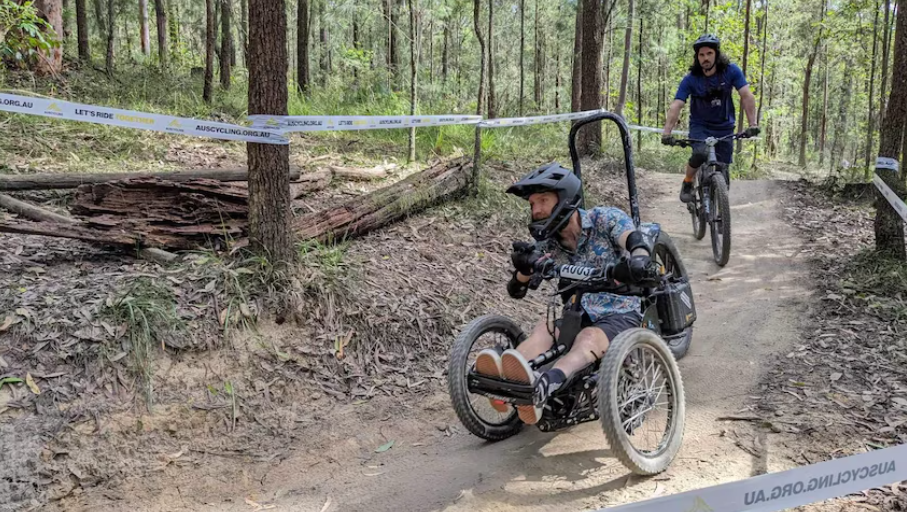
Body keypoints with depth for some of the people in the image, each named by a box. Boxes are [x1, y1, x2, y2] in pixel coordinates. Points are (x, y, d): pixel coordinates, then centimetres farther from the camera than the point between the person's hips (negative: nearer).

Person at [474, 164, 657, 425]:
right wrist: (524, 268, -23)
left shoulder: (605, 219, -9)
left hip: (622, 314, -4)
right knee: (544, 329, -27)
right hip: (581, 315, 4)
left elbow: (635, 240, -29)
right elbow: (516, 290, 1)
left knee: (589, 338, -36)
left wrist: (639, 258, -54)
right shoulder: (548, 244, 3)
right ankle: (508, 379, -54)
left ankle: (547, 383, -64)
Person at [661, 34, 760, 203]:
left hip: (724, 127, 2)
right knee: (700, 154, -31)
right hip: (700, 126, -1)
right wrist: (666, 132, -37)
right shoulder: (690, 79, -15)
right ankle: (687, 183, -3)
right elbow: (676, 106, -24)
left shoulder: (731, 71, -13)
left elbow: (747, 96, -19)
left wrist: (752, 124, -31)